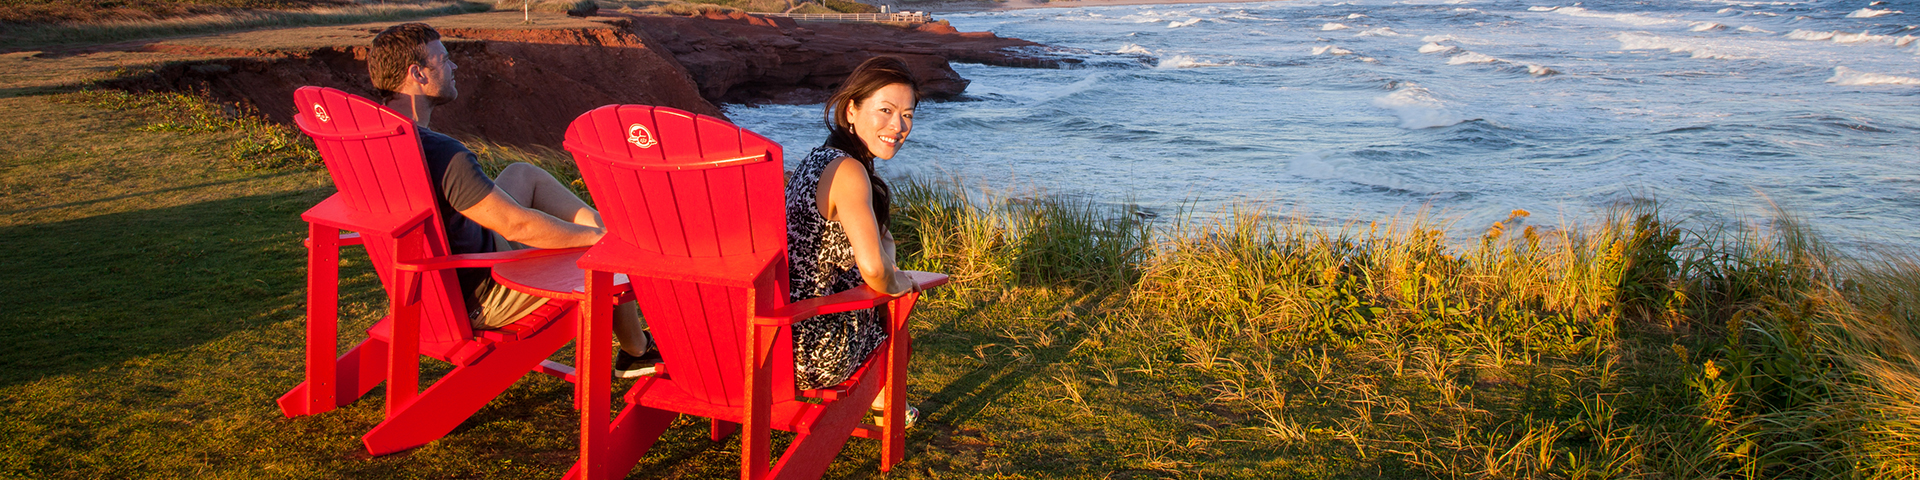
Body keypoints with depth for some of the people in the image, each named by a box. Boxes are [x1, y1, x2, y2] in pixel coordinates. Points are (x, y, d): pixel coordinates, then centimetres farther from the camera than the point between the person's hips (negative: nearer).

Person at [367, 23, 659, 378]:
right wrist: (597, 237, -14)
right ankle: (637, 351, 27)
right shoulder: (442, 154, -33)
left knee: (524, 175, 18)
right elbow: (519, 225, -28)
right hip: (478, 301, -9)